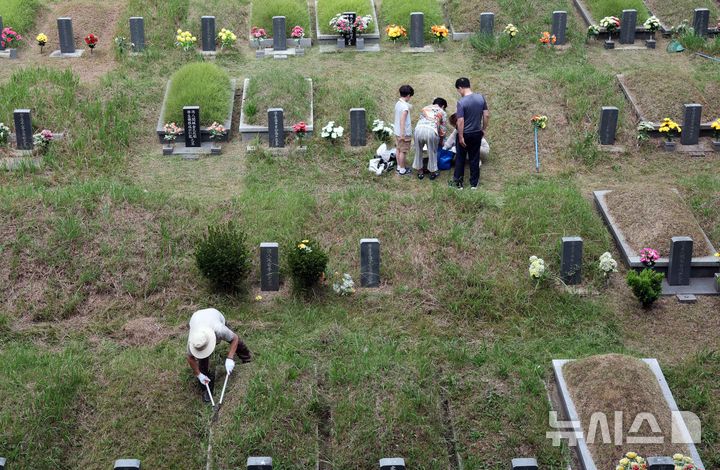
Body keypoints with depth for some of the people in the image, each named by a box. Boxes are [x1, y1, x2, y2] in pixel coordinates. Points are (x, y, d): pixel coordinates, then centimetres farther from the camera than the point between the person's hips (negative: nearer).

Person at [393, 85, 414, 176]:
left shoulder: (397, 103, 5)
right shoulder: (405, 106, -22)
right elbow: (402, 120, -27)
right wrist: (402, 134, -28)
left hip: (397, 132, 9)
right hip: (404, 133, -9)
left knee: (398, 149, 18)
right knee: (403, 151, 2)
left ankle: (399, 167, 29)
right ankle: (402, 170, 10)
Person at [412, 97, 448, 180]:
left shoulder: (425, 108, 30)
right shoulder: (442, 113, 21)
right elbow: (443, 130, 21)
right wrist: (440, 141, 38)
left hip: (419, 128, 2)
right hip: (431, 131, -2)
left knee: (418, 151, 21)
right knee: (432, 152, 17)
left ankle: (420, 171, 30)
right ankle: (432, 172, 29)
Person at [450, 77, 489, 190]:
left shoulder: (461, 102, -21)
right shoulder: (481, 97, -5)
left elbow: (460, 121, -22)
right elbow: (487, 115, 0)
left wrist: (460, 137, -14)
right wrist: (484, 129, 11)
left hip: (465, 134, -4)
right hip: (477, 134, 4)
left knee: (460, 159, 11)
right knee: (475, 159, 13)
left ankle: (458, 182, 17)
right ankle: (474, 183, 19)